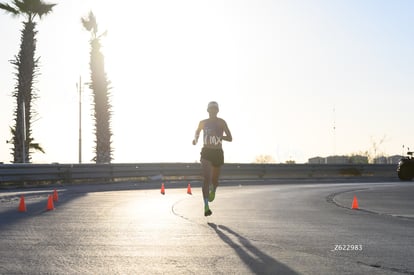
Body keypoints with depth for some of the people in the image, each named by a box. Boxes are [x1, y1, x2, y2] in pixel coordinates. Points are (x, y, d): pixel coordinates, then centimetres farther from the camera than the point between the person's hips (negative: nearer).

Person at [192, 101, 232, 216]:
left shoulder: (221, 122, -2)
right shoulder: (203, 123, 4)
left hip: (218, 153, 1)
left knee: (214, 180, 10)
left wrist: (219, 136, -21)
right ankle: (206, 206, -22)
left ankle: (213, 191, 49)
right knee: (206, 178, -18)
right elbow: (197, 132, 24)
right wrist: (195, 140, 4)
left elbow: (230, 138, -5)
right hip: (206, 152, -1)